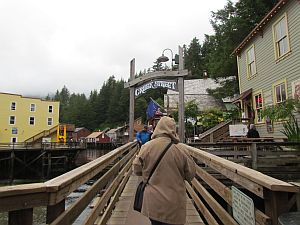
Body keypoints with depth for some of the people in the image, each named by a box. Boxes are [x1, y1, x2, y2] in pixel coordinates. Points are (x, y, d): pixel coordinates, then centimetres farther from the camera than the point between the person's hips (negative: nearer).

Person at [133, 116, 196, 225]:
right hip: (174, 204, -1)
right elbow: (190, 175, -5)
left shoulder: (146, 147, -12)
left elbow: (137, 170, -1)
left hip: (153, 203, 2)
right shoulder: (181, 149, -16)